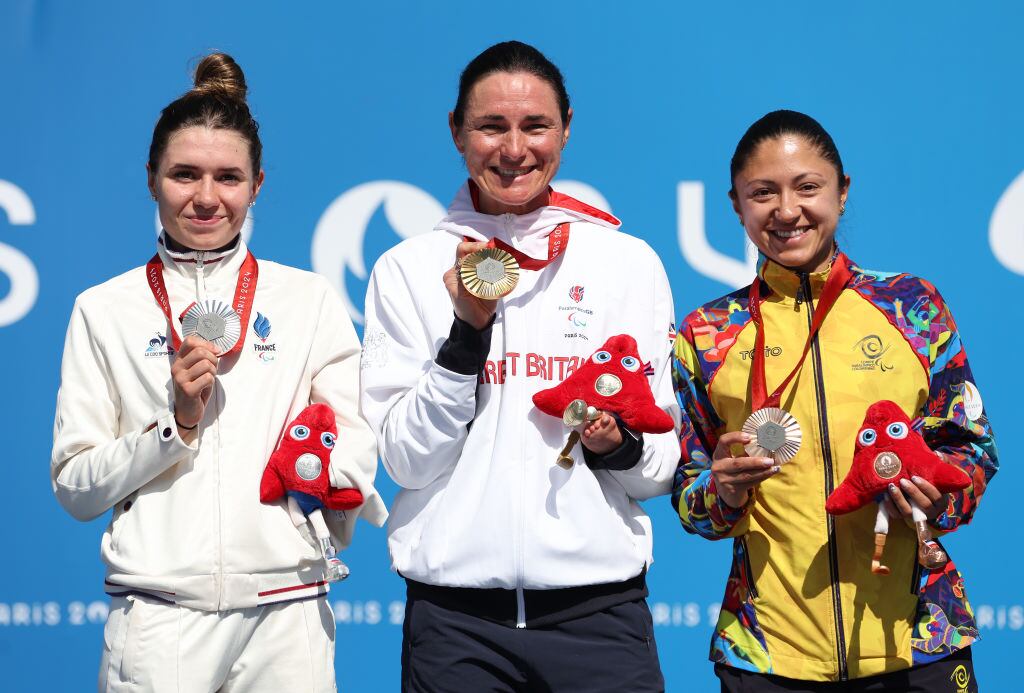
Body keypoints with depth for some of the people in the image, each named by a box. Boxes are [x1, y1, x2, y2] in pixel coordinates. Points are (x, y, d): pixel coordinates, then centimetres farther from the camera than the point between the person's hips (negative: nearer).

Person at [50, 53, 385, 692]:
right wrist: (174, 425, -10)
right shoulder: (104, 311, 7)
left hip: (286, 609, 1)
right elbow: (74, 486, 4)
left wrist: (326, 480, -14)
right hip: (156, 612, -1)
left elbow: (357, 445, 7)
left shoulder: (311, 299, 10)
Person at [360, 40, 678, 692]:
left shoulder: (631, 262, 5)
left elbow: (662, 467, 9)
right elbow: (407, 459, -3)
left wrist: (619, 447, -12)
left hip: (598, 608, 1)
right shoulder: (409, 268, 3)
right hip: (454, 617, -1)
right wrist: (469, 327, -13)